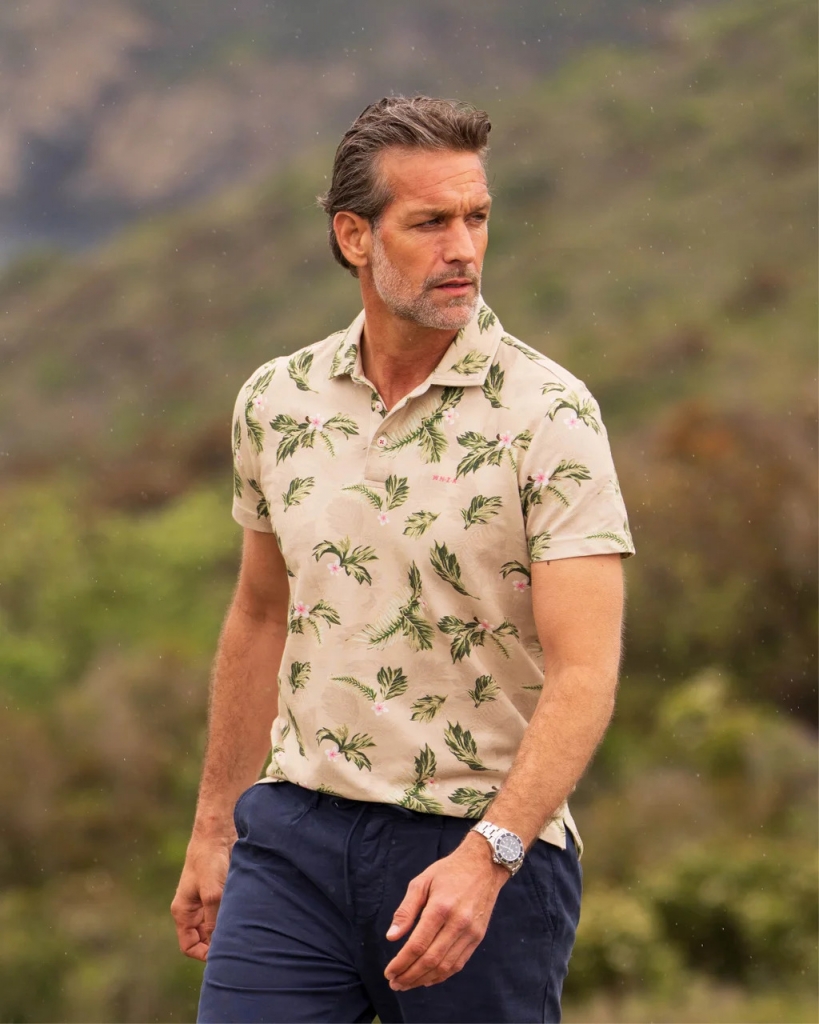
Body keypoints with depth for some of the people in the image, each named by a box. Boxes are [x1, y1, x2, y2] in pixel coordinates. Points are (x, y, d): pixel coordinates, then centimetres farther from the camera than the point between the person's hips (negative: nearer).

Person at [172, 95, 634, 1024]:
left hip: (489, 847, -3)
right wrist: (214, 826, 21)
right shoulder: (275, 400, 5)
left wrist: (487, 856, -28)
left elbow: (584, 674, -16)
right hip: (295, 837, 3)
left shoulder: (548, 416, -10)